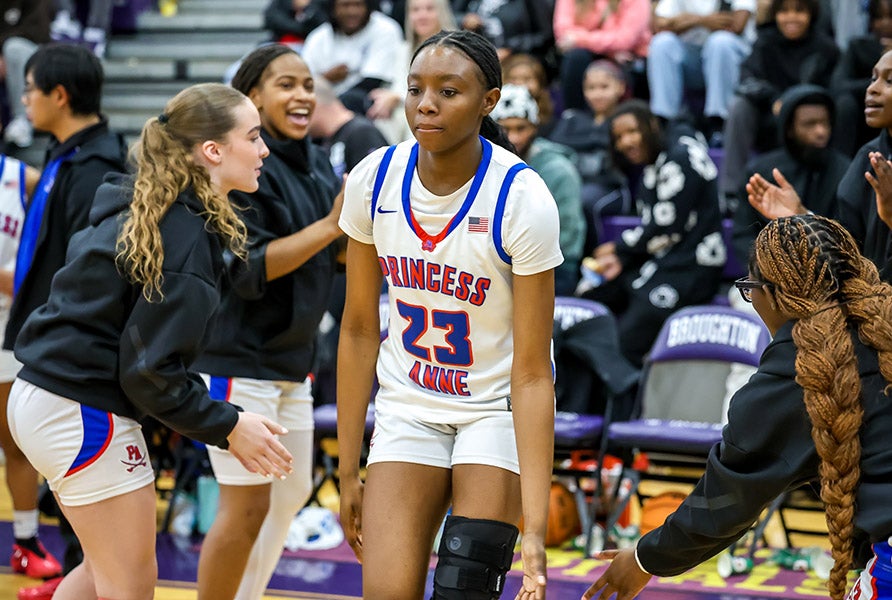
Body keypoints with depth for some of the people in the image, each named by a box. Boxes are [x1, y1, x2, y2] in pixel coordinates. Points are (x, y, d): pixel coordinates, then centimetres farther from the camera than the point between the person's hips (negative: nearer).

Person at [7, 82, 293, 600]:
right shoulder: (188, 237, -20)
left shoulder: (136, 207, 8)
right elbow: (151, 370, -20)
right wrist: (228, 427, -11)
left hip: (45, 397, 10)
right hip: (85, 415, -10)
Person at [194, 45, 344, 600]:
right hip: (240, 357, -9)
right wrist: (331, 225, -26)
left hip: (292, 360, 9)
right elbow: (247, 269, -23)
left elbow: (337, 256, 14)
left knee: (293, 492, 19)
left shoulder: (316, 164, 9)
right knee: (248, 504, -6)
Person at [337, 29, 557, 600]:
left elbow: (531, 374, -21)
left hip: (499, 408, -3)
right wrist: (348, 471, 2)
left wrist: (535, 528, -25)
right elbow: (359, 330, 0)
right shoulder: (374, 179, -10)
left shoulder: (523, 199, -22)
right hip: (409, 407, 3)